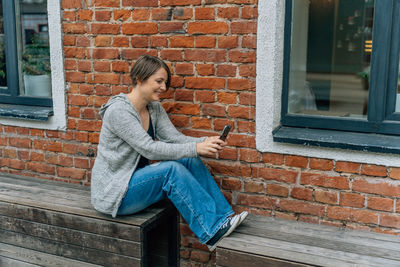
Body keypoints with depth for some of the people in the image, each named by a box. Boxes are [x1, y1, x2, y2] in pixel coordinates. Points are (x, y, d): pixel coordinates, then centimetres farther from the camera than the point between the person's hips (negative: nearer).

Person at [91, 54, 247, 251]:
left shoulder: (154, 108, 5)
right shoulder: (118, 110, -21)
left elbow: (175, 137, -4)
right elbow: (149, 149, -27)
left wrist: (206, 142, -22)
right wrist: (195, 148, -30)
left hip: (137, 179, 8)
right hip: (113, 191, -8)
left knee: (192, 162, -11)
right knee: (172, 169, -28)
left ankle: (224, 217, -12)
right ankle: (212, 231, -24)